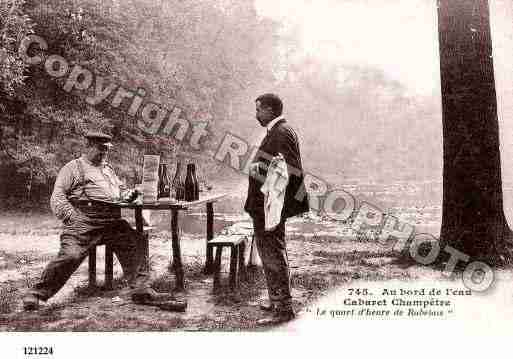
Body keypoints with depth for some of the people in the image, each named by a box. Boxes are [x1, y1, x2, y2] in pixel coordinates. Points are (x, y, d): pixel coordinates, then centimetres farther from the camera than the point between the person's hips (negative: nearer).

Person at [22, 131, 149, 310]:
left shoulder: (108, 169, 30)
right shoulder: (73, 167, 10)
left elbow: (119, 191, 37)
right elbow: (57, 197, 3)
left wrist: (127, 194, 12)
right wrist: (70, 216, -12)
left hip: (112, 221, 6)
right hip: (83, 222, -5)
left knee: (133, 242, -15)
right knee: (70, 255, -22)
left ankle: (140, 285, -5)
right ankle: (37, 292, -8)